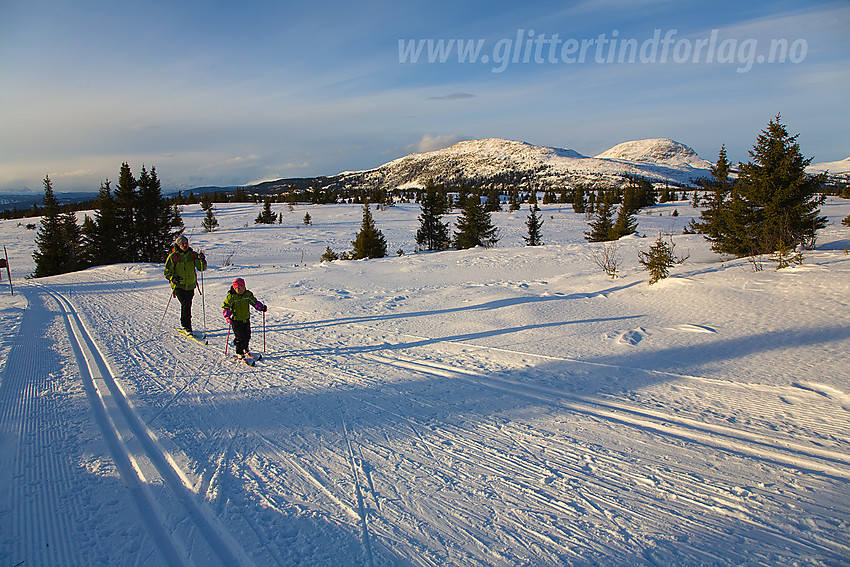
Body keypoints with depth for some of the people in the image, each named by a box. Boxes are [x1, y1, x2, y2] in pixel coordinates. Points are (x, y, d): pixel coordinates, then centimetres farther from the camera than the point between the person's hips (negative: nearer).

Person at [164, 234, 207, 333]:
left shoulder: (193, 254, 1)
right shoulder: (173, 256, -7)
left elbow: (201, 268, -1)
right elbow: (167, 272, -4)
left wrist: (202, 260, -20)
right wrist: (172, 278, -23)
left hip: (190, 285, 4)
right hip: (179, 286, -4)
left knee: (188, 305, 14)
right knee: (185, 304, -16)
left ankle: (185, 324, 33)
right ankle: (187, 327, -7)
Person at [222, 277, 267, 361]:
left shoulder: (248, 294, -2)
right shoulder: (231, 297, -13)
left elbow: (254, 302, 3)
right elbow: (225, 308, -12)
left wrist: (261, 307, -14)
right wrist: (227, 317, -26)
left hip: (246, 319, 5)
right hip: (236, 320, -4)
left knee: (247, 336, 13)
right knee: (240, 337, -7)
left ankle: (245, 349, 38)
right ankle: (239, 353, 12)